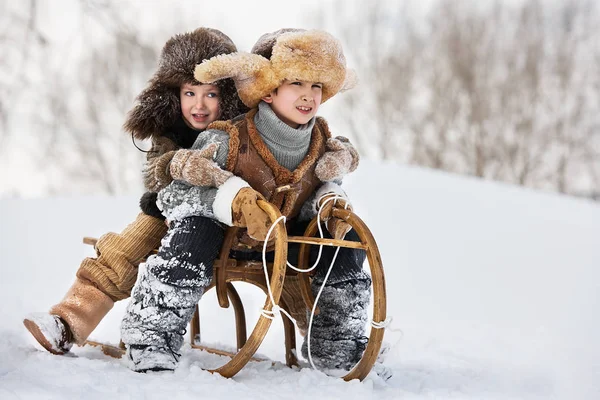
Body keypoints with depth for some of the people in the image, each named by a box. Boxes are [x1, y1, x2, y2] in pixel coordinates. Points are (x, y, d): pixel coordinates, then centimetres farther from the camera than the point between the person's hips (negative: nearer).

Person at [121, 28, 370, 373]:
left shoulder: (324, 146, -10)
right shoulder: (228, 142, -25)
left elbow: (326, 187, 8)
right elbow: (175, 193, -26)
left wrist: (330, 200, -18)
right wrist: (234, 198, -42)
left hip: (283, 242, 5)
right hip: (222, 240, -4)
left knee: (348, 238, -11)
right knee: (196, 228, -36)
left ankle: (338, 349, 4)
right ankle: (152, 338, -24)